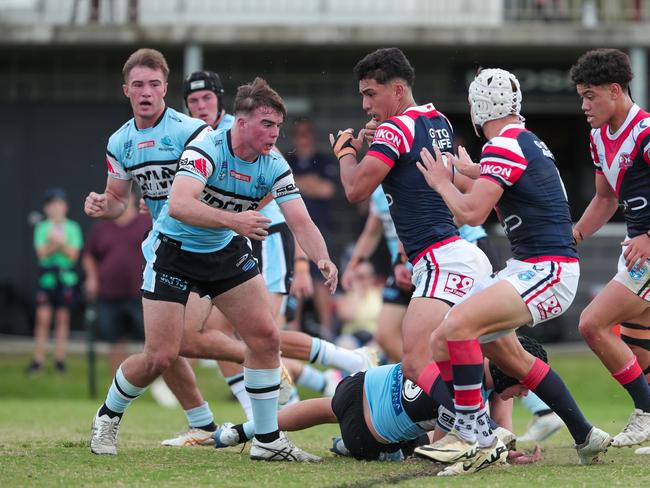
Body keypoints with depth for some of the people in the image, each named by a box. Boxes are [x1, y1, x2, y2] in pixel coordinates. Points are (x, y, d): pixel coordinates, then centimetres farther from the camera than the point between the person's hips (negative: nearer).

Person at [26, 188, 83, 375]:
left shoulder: (73, 228, 4)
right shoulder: (42, 228, 4)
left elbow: (73, 254, -2)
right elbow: (42, 252, -5)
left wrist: (62, 243, -17)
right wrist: (54, 243, -20)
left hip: (66, 276, 0)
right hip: (47, 275, 0)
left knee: (63, 318, 3)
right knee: (43, 317, -6)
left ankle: (60, 359, 8)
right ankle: (38, 360, -4)